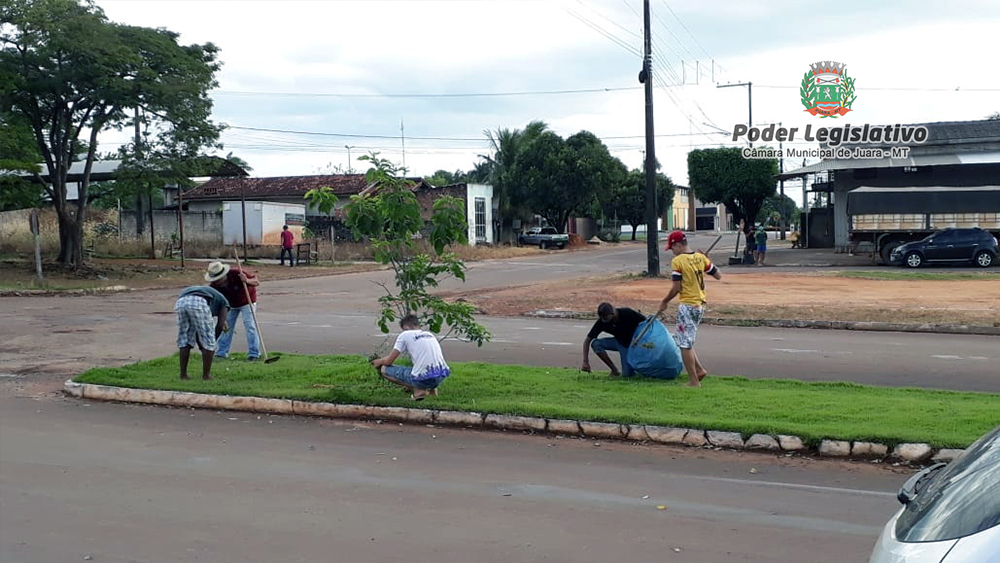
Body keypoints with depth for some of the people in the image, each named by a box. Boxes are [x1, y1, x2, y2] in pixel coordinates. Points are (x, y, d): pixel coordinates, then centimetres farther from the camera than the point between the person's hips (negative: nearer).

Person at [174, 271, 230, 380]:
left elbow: (196, 328, 39)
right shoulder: (223, 302, 30)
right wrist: (211, 344, 25)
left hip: (180, 302, 5)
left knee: (184, 340, 21)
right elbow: (220, 326, 15)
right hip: (199, 303, -5)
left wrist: (201, 346, 41)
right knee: (208, 342, 10)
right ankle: (206, 374, 15)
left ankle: (183, 374, 22)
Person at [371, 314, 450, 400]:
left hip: (424, 379, -7)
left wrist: (379, 361, 31)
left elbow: (388, 361, 6)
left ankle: (418, 390, -1)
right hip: (442, 376, 7)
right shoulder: (430, 334, 21)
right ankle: (431, 388, 15)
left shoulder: (404, 335, 4)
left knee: (384, 370, 9)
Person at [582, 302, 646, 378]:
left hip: (631, 343, -4)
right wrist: (585, 362, -22)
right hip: (619, 342, 4)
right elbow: (587, 340, -15)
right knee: (595, 343, -21)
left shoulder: (627, 313, -29)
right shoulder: (602, 322, -20)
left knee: (627, 374, -18)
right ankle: (614, 370, -8)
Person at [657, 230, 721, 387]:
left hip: (687, 305, -8)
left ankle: (694, 381, 2)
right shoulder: (701, 257, 5)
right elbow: (718, 276, 11)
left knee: (685, 344, 0)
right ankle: (700, 369, 14)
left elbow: (676, 288, -15)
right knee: (686, 341, 21)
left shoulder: (677, 261, -13)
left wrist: (665, 302, 0)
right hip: (700, 305, 8)